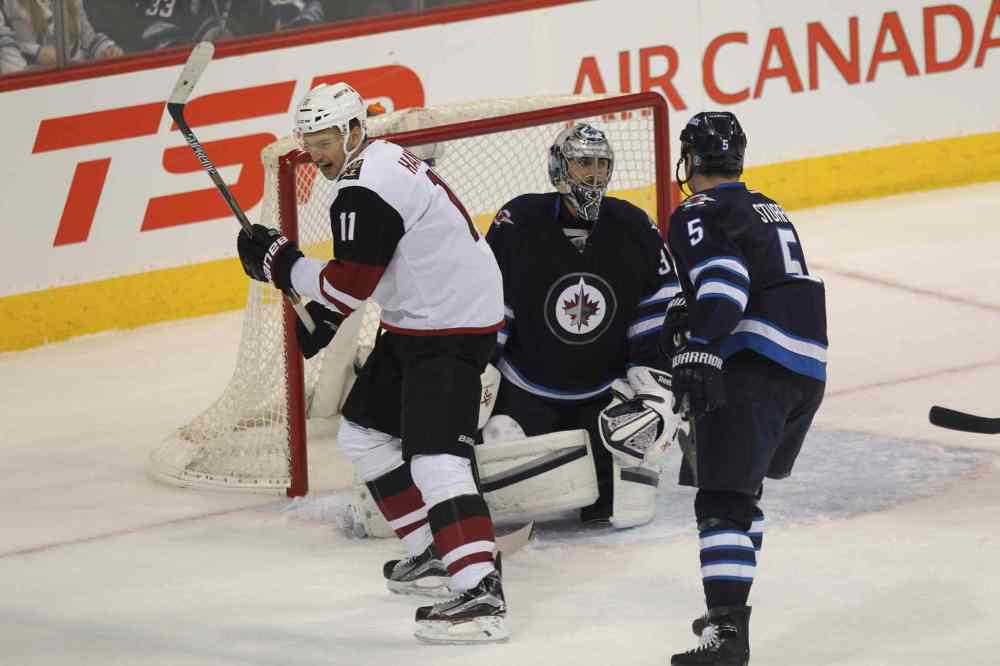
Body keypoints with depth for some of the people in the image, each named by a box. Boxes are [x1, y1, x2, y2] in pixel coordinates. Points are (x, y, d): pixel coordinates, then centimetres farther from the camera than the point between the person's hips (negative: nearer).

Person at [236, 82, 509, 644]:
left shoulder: (365, 191, -20)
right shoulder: (384, 160, 13)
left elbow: (349, 285, -20)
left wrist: (281, 264, -8)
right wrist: (328, 317, 14)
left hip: (452, 328, -11)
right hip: (420, 320, 11)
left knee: (434, 457, -20)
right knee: (364, 433, 20)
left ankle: (481, 592, -30)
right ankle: (432, 547, 28)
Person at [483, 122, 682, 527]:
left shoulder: (633, 229, -5)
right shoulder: (519, 224, -14)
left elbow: (660, 308, 3)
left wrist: (653, 384, -3)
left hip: (604, 394, 2)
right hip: (525, 392, -2)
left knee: (628, 508, -9)